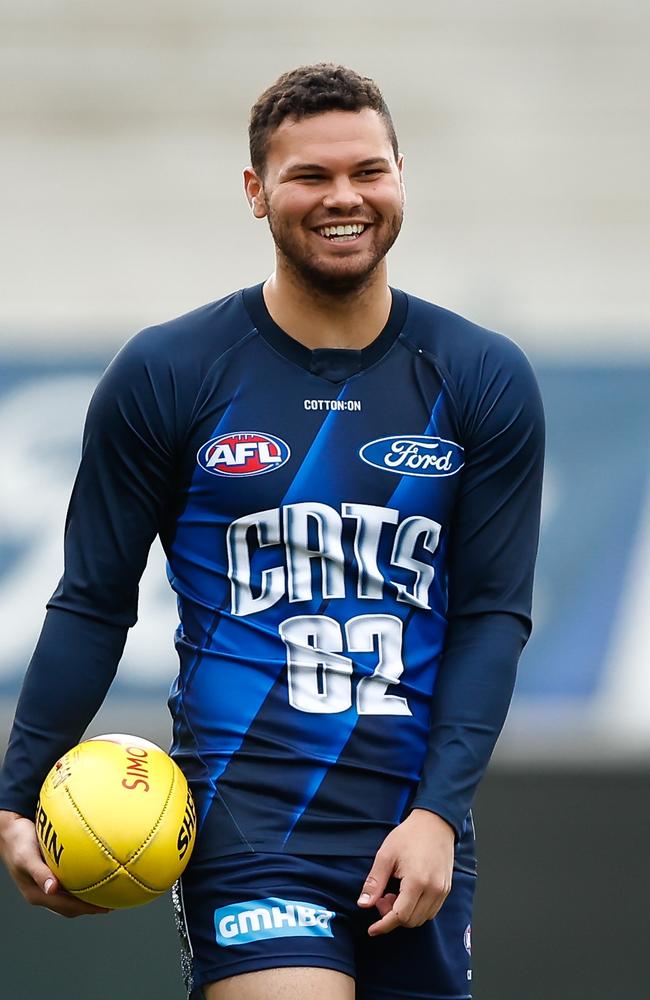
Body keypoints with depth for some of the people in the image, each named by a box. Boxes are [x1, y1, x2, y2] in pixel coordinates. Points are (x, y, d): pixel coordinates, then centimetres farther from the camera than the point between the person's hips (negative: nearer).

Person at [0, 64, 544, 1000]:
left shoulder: (485, 382, 6)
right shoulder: (164, 376, 2)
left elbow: (493, 615, 5)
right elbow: (94, 604, 6)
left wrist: (438, 814, -6)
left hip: (416, 826, 3)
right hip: (246, 810, -3)